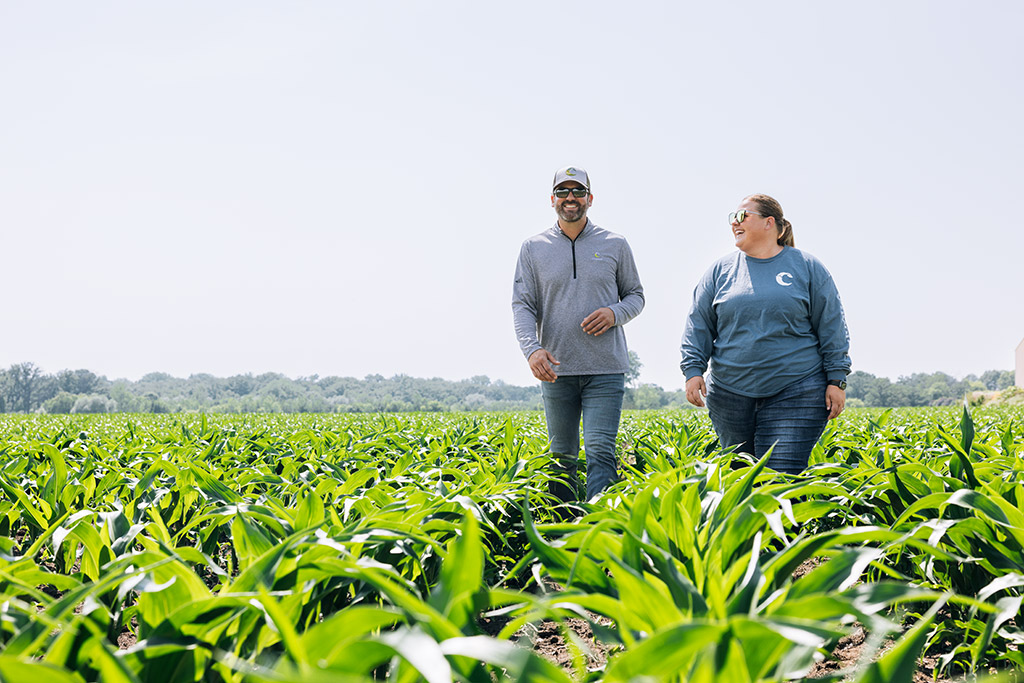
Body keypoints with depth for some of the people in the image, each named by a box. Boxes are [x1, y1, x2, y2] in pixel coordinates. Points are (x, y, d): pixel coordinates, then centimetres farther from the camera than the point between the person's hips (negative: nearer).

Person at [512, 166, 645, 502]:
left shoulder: (615, 245, 6)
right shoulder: (533, 248, 6)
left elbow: (636, 295, 13)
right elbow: (522, 305, 0)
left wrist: (615, 313, -10)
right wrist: (532, 348, -18)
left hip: (605, 370, -1)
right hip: (555, 370, 1)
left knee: (600, 452, -11)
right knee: (562, 457, 11)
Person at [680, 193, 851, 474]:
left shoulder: (807, 267, 4)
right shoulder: (721, 270, 9)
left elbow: (832, 327, 5)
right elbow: (698, 325, 10)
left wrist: (836, 380, 0)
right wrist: (693, 370, -2)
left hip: (795, 394, -3)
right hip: (730, 393, 3)